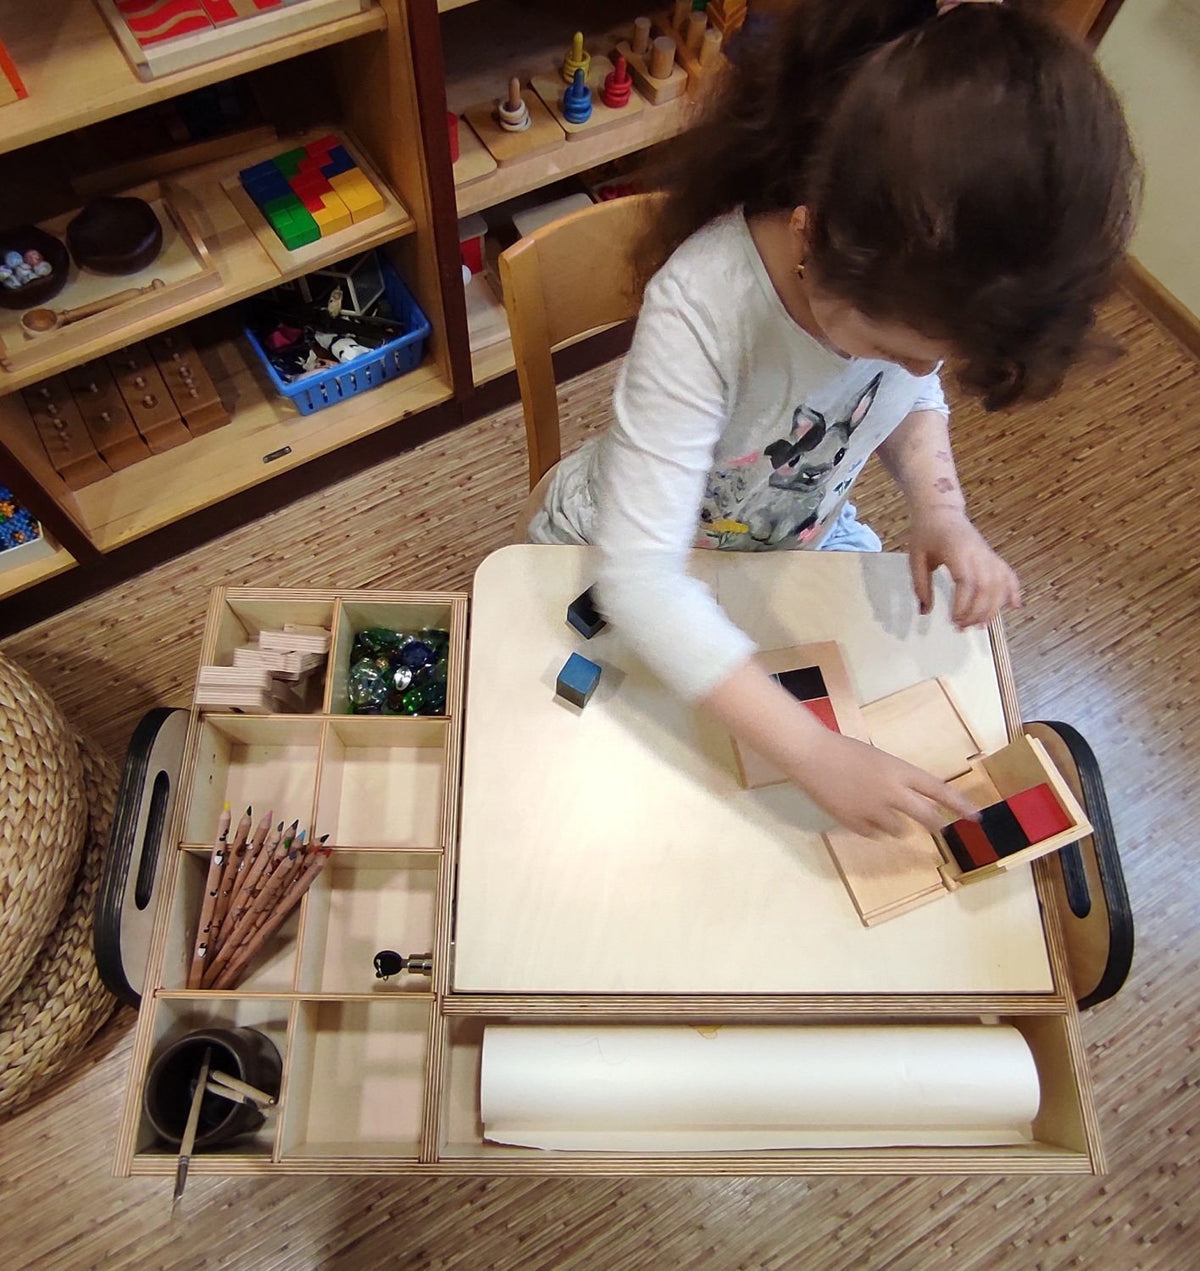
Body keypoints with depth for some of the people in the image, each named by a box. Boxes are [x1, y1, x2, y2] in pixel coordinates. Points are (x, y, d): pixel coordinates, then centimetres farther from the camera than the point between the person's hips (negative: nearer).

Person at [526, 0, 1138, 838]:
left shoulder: (910, 282, -24)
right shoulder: (702, 307, -40)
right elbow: (641, 577, -41)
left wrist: (942, 510, -22)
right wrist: (815, 754, -43)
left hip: (801, 534, 5)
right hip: (639, 556, -4)